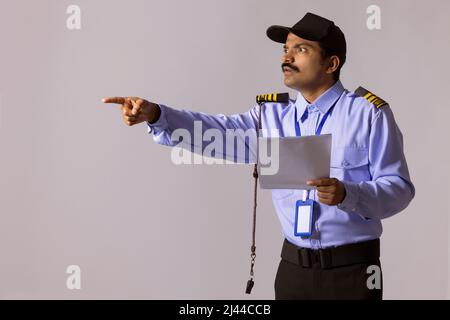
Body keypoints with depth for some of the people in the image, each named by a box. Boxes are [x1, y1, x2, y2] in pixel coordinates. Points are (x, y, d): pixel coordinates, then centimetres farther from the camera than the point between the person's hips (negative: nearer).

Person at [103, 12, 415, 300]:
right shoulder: (275, 115, 8)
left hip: (351, 270, -4)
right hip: (293, 267, 4)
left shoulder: (369, 112, -4)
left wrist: (346, 195, -27)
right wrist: (156, 115, -22)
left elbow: (399, 187, -8)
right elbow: (220, 131, -7)